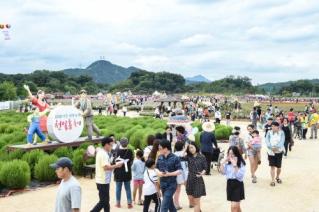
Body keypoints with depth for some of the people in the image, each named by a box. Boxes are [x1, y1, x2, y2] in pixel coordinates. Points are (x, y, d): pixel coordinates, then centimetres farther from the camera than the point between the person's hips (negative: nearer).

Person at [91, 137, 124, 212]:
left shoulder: (103, 153, 13)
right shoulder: (103, 154, -19)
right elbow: (106, 167, -27)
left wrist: (114, 165, 6)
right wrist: (116, 165, -16)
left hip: (104, 180, 10)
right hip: (103, 181, -10)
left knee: (106, 200, 16)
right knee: (103, 201, -3)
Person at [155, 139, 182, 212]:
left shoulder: (175, 158, -13)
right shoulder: (160, 158, 4)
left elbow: (179, 171, -13)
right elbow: (156, 168, 12)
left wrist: (169, 174, -24)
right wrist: (158, 172, -11)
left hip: (171, 185, -6)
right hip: (162, 184, 6)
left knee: (164, 206, -9)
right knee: (170, 203, 18)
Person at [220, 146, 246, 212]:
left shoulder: (241, 163, -13)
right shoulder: (228, 162, 1)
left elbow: (239, 175, -21)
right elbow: (223, 172, 0)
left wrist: (234, 165, -26)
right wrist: (223, 162, -8)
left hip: (238, 185, -5)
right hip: (229, 184, 6)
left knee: (234, 207, -10)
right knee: (236, 206, 19)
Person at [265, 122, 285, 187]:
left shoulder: (281, 133, -1)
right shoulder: (269, 132, 0)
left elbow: (282, 141, -13)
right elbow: (267, 140, -11)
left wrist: (276, 147, -28)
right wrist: (271, 147, -27)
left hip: (279, 151, 1)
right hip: (271, 151, 0)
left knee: (278, 166, 10)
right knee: (272, 166, -4)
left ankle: (277, 177, 37)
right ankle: (272, 180, 2)